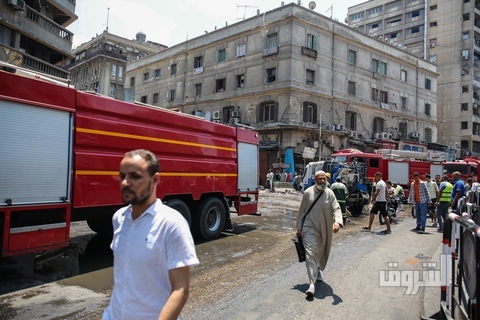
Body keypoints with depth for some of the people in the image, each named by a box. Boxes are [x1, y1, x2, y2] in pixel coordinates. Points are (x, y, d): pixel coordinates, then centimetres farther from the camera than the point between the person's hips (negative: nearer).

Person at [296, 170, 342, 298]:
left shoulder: (330, 193, -4)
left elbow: (336, 208, -11)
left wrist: (337, 221, -30)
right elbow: (302, 210, 3)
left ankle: (318, 270, 50)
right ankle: (312, 284, -14)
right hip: (309, 228, -2)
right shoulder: (308, 192, -4)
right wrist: (299, 227, 4)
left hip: (325, 229, 2)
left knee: (322, 252, 20)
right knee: (310, 254, -13)